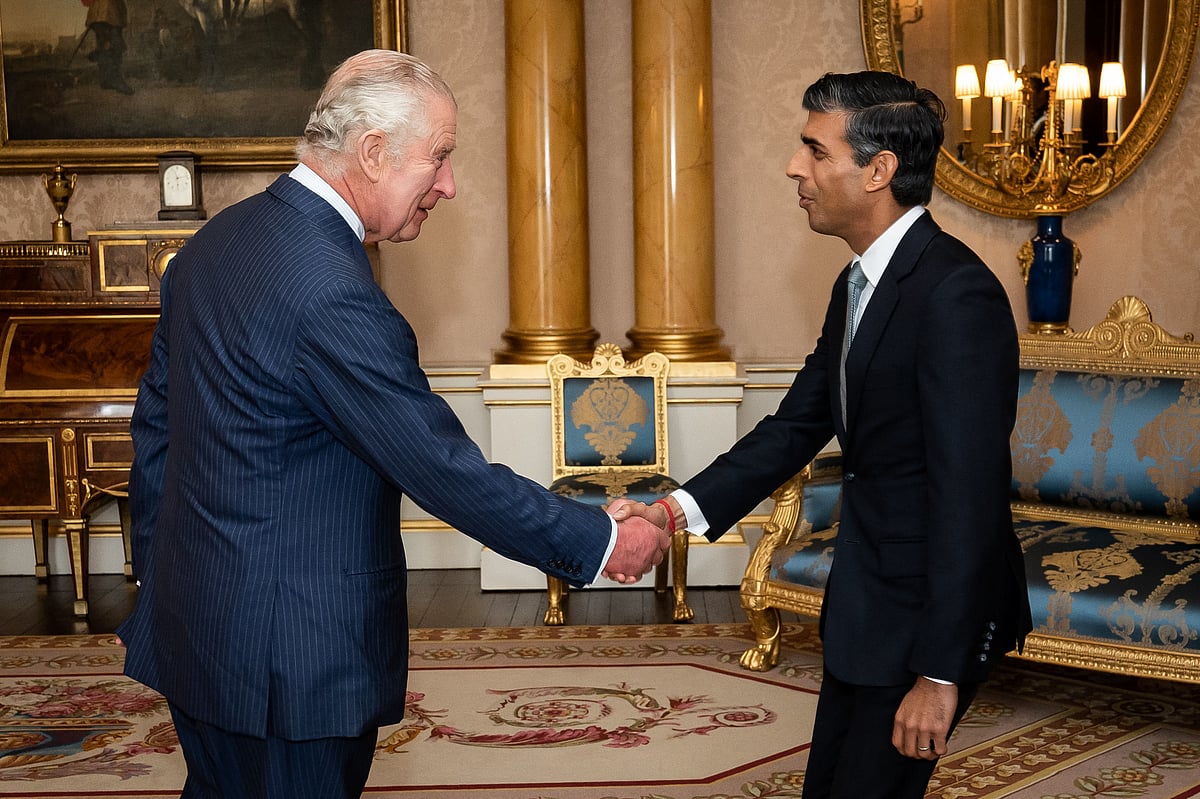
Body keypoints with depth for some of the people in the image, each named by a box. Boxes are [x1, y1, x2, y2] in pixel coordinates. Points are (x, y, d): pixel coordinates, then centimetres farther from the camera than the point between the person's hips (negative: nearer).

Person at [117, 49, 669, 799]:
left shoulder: (217, 239, 4)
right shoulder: (333, 293, -25)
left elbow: (157, 417, 12)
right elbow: (449, 472, -22)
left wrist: (159, 573, 21)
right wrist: (601, 544, -10)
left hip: (191, 618, 9)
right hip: (287, 656, -9)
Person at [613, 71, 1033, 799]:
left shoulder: (956, 292, -23)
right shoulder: (858, 284, 7)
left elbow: (970, 493, -25)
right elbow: (798, 425, 10)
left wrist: (940, 671, -24)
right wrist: (679, 510, -3)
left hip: (933, 611, -9)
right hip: (866, 601, 9)